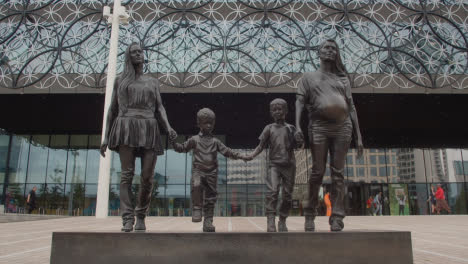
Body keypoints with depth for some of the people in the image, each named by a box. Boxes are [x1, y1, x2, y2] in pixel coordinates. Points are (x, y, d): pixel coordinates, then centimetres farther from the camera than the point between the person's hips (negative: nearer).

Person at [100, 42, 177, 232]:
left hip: (148, 130, 2)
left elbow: (159, 109, 12)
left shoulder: (153, 82, 22)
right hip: (127, 128, -1)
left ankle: (141, 216, 10)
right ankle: (127, 219, -12)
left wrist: (168, 127, -8)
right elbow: (112, 110, 16)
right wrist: (106, 137, 8)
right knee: (127, 174, -14)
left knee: (147, 177, -8)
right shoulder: (120, 80, 18)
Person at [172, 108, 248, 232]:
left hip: (211, 173, 2)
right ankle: (197, 208, -16)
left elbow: (227, 151, 10)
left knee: (210, 197, 2)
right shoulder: (194, 140, 7)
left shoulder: (215, 141, 10)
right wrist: (174, 143, -9)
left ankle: (208, 222, 10)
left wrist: (240, 156, 1)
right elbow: (182, 148, 9)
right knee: (196, 185, -33)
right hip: (198, 170, -2)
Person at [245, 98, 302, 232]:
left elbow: (298, 144, 6)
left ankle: (282, 221, 18)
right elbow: (261, 146, 5)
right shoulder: (269, 128, 7)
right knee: (272, 191, -18)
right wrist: (252, 154, -10)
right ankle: (270, 221, -19)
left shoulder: (291, 128, 7)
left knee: (287, 195, 4)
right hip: (274, 164, -1)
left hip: (289, 165, 2)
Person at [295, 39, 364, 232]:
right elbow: (300, 101, 5)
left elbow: (351, 108, 16)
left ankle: (337, 218, -2)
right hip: (319, 126, -2)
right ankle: (310, 214, 9)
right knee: (317, 172, -3)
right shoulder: (309, 77, 18)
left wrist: (358, 137, 8)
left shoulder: (342, 78, 22)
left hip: (342, 126, 2)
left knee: (338, 173, -3)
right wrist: (297, 125, -13)